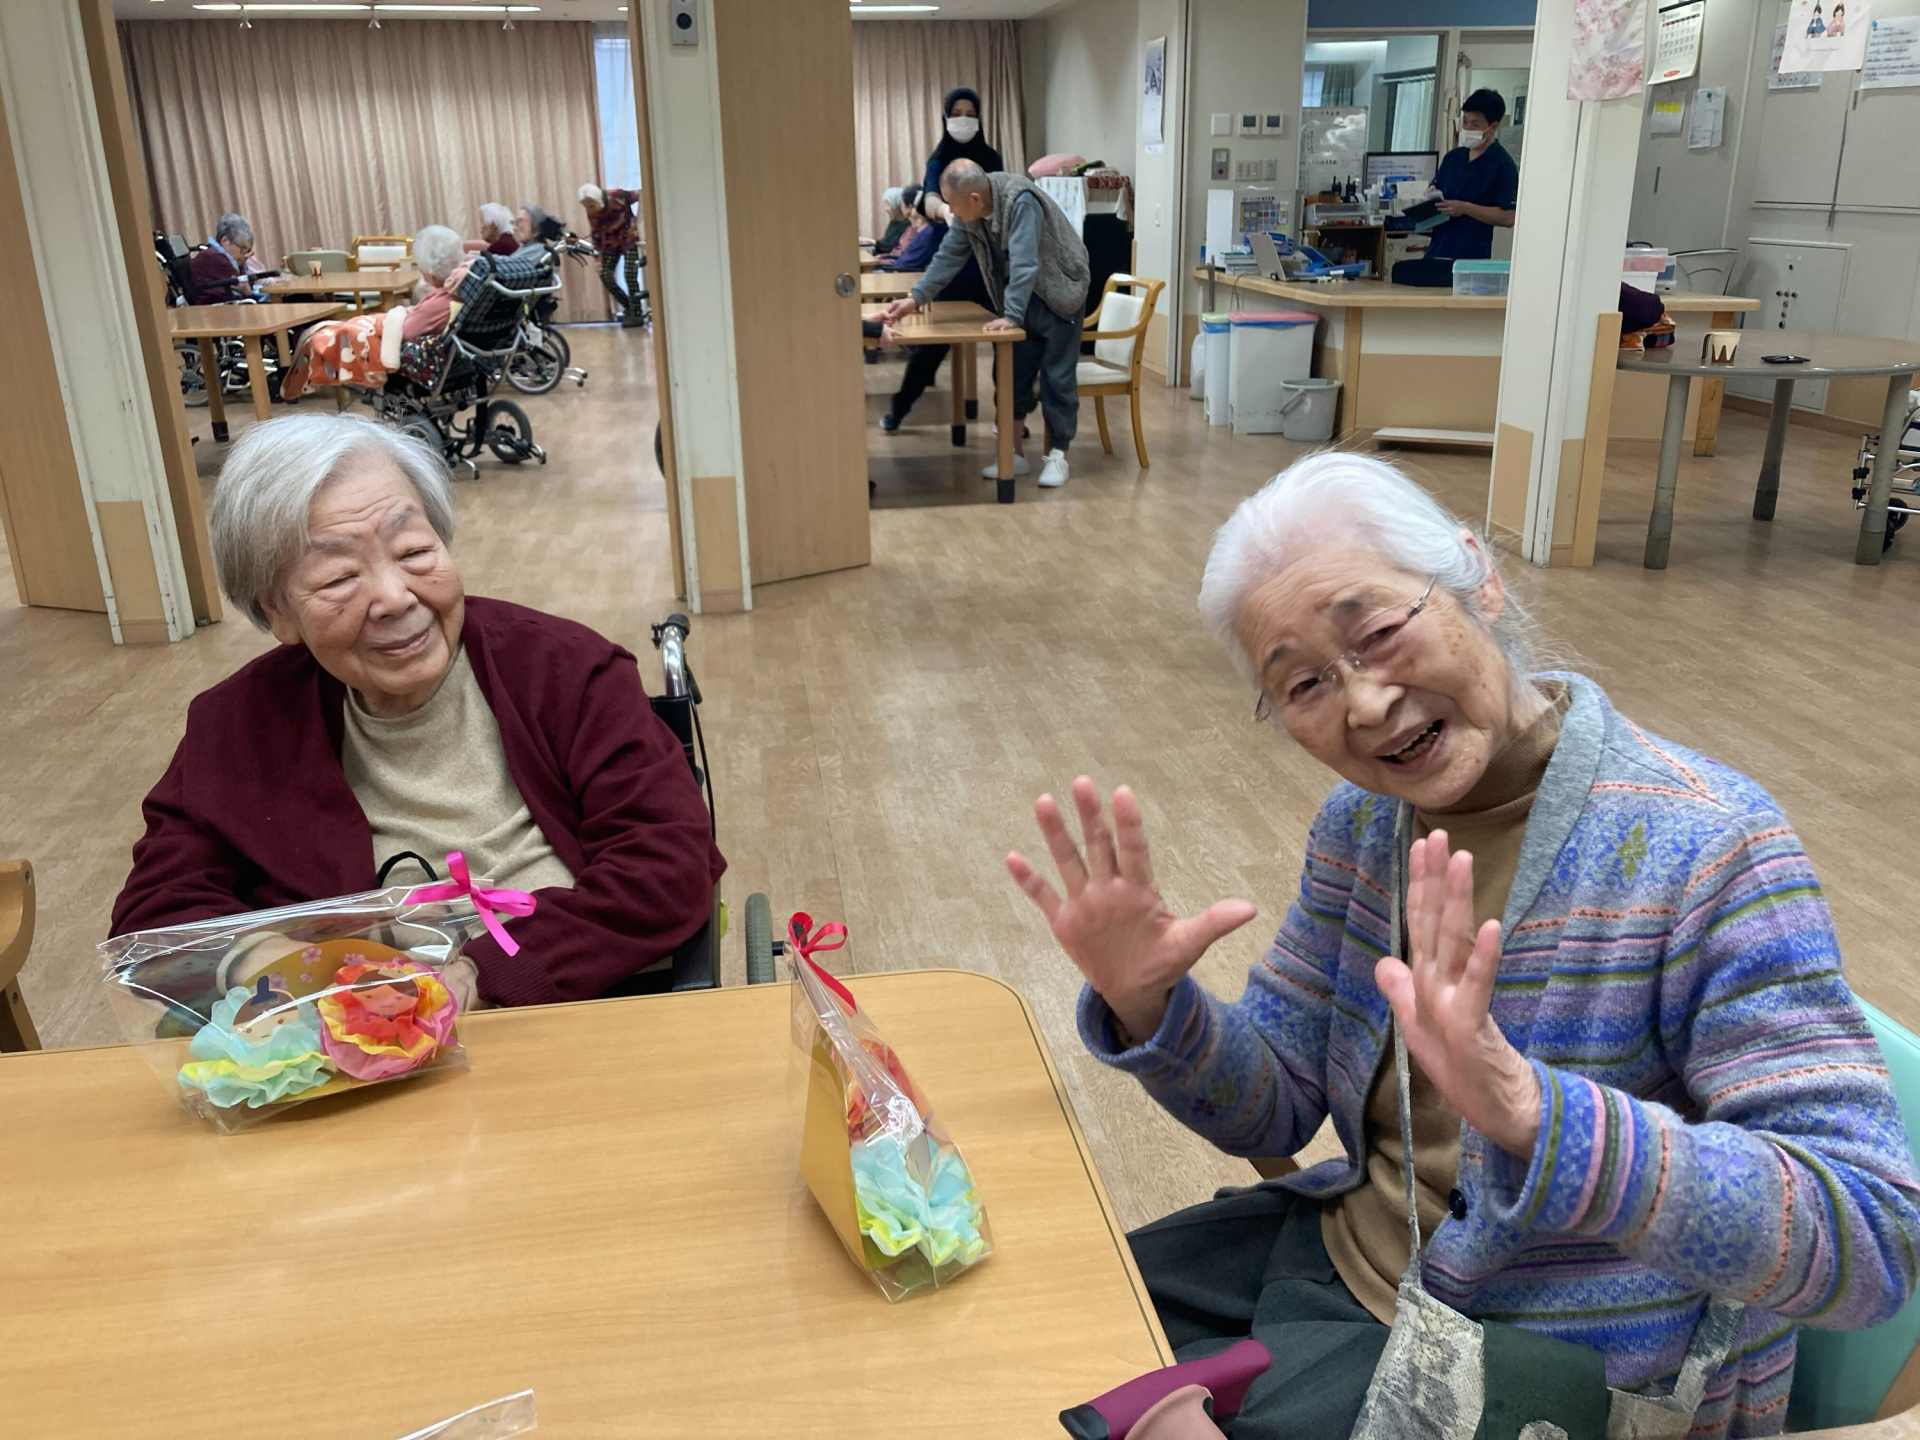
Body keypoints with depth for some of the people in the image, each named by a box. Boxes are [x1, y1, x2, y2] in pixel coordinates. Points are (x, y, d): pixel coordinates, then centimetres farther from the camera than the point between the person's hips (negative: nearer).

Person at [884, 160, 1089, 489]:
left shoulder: (1020, 202, -30)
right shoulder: (968, 214, -8)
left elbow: (1024, 262, -35)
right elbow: (948, 257, -1)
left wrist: (1011, 316, -38)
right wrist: (916, 298, -7)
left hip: (1058, 295, -7)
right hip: (1019, 299, 7)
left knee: (1057, 376, -3)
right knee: (1014, 375, 5)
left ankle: (1058, 455, 5)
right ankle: (1015, 453, 13)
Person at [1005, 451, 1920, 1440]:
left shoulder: (1707, 848, -22)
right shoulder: (1361, 818, -3)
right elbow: (1274, 1109, 1)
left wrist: (1529, 1111, -40)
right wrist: (1145, 1007, -19)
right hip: (1338, 1248, 6)